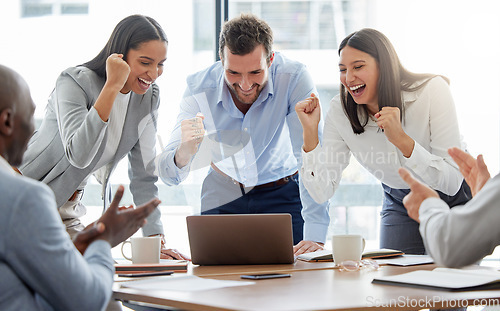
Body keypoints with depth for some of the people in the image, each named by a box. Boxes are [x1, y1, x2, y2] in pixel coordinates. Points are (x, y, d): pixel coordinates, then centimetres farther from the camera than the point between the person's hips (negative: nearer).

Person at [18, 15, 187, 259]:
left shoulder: (148, 97, -1)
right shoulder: (75, 82, -20)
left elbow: (144, 175, 2)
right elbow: (78, 155, -35)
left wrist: (156, 241, -7)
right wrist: (112, 86, -33)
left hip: (68, 211, 6)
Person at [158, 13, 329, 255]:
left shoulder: (294, 78, -26)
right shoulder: (199, 88, -22)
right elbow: (169, 176, -22)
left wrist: (315, 236, -39)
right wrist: (184, 152, -46)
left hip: (282, 195, -1)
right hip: (222, 197, 1)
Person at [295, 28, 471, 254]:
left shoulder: (431, 91, -25)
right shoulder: (340, 110, -16)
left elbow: (452, 182, -29)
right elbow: (322, 192, -19)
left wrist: (402, 139, -41)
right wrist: (310, 132, -29)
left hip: (453, 202, -2)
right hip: (400, 205, 3)